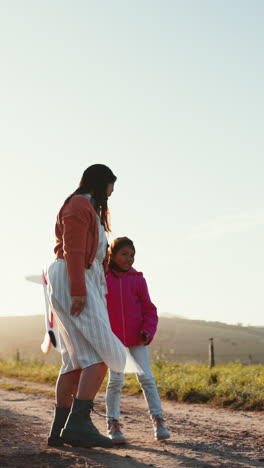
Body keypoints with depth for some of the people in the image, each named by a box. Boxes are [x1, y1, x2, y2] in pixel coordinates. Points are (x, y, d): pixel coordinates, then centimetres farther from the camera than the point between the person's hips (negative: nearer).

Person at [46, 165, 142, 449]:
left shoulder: (88, 210, 27)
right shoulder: (79, 205, -5)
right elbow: (73, 250, -16)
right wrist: (78, 291, -25)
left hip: (81, 286, 11)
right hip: (75, 283, -11)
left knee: (78, 360, 4)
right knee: (102, 355, -18)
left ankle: (60, 429, 1)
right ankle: (78, 424, -27)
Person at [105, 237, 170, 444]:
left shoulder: (138, 280, 1)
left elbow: (149, 309, 5)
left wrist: (148, 331, -9)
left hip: (136, 337, 1)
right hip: (113, 338, -1)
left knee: (146, 378, -1)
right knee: (115, 381, 1)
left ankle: (158, 420, 4)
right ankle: (113, 424, 10)